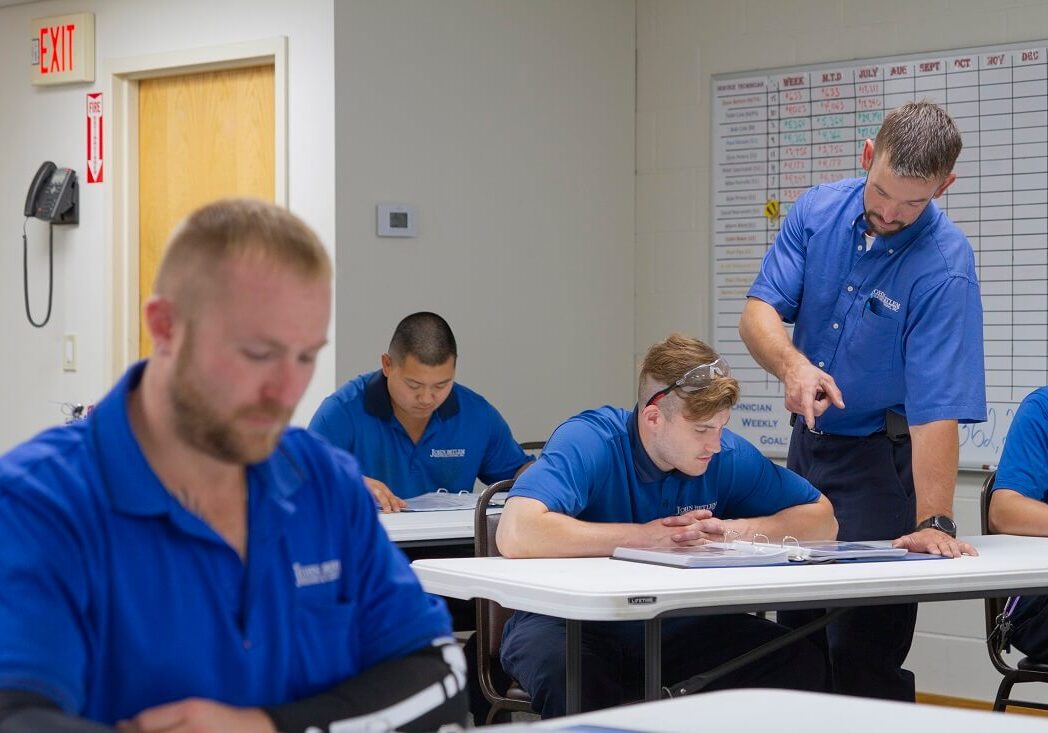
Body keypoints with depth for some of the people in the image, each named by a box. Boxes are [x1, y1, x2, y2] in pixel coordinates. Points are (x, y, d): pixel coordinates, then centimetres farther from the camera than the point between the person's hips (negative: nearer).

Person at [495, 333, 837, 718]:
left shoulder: (728, 454, -4)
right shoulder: (589, 442, -20)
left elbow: (822, 520, 4)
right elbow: (515, 534, -36)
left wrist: (736, 530, -15)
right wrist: (642, 536, -28)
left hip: (675, 627, 5)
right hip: (576, 622, -5)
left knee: (800, 664, -16)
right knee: (568, 676, -40)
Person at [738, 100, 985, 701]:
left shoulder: (944, 265, -23)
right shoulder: (819, 211, -7)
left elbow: (937, 409, -27)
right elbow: (759, 310, -10)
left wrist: (934, 524, -34)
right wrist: (792, 364, -32)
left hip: (884, 456, -6)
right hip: (809, 442, 6)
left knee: (865, 652, -8)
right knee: (794, 630, 15)